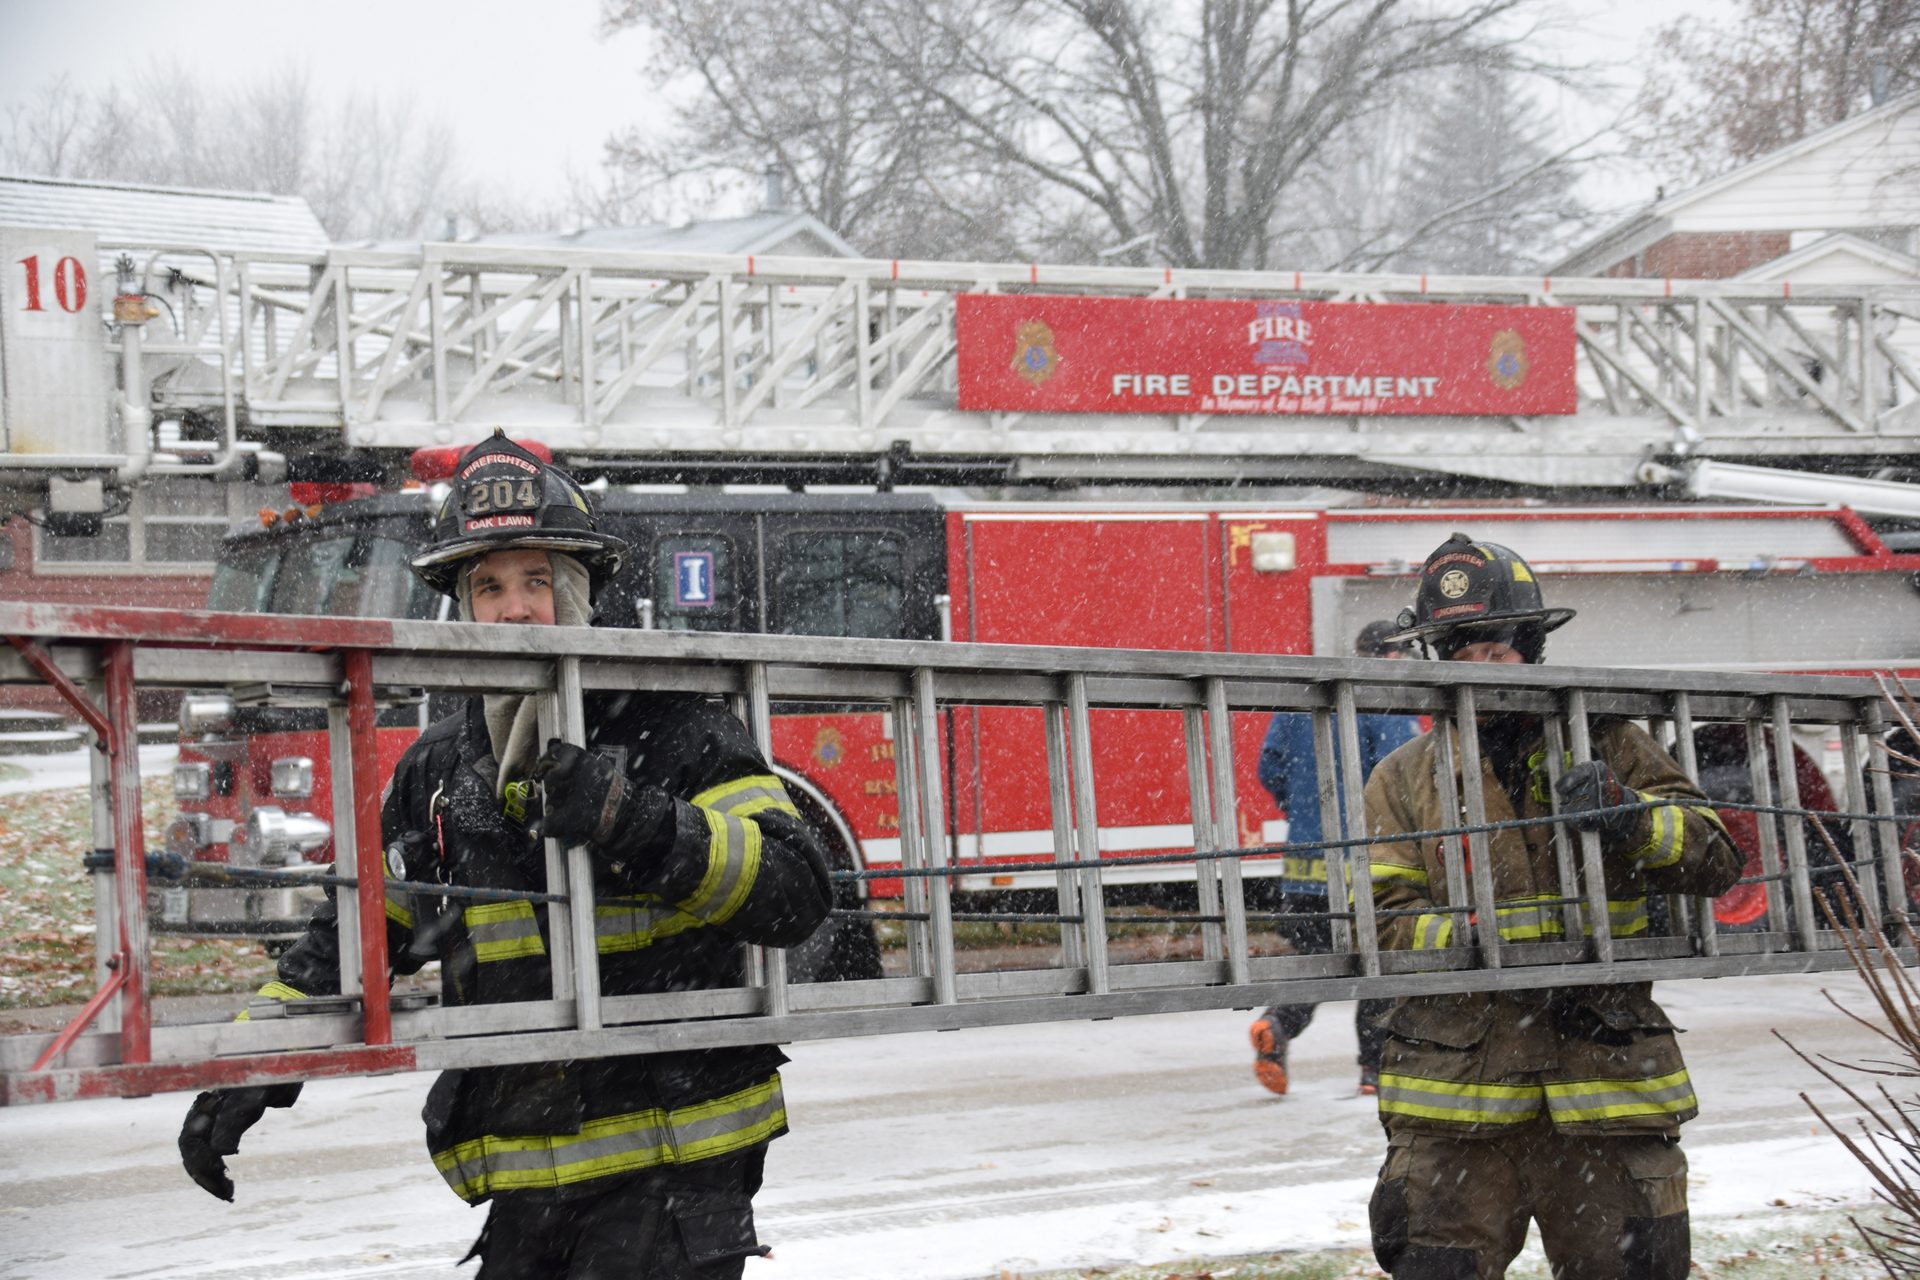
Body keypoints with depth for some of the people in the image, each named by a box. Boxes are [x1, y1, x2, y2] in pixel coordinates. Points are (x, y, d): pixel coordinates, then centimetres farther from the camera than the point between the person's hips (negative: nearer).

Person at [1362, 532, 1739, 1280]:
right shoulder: (1405, 779, 10)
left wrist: (1625, 814, -15)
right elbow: (1381, 917, 0)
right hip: (1456, 1090, -1)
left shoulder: (1605, 747, 11)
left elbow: (1716, 859, 5)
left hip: (1604, 1074, 1)